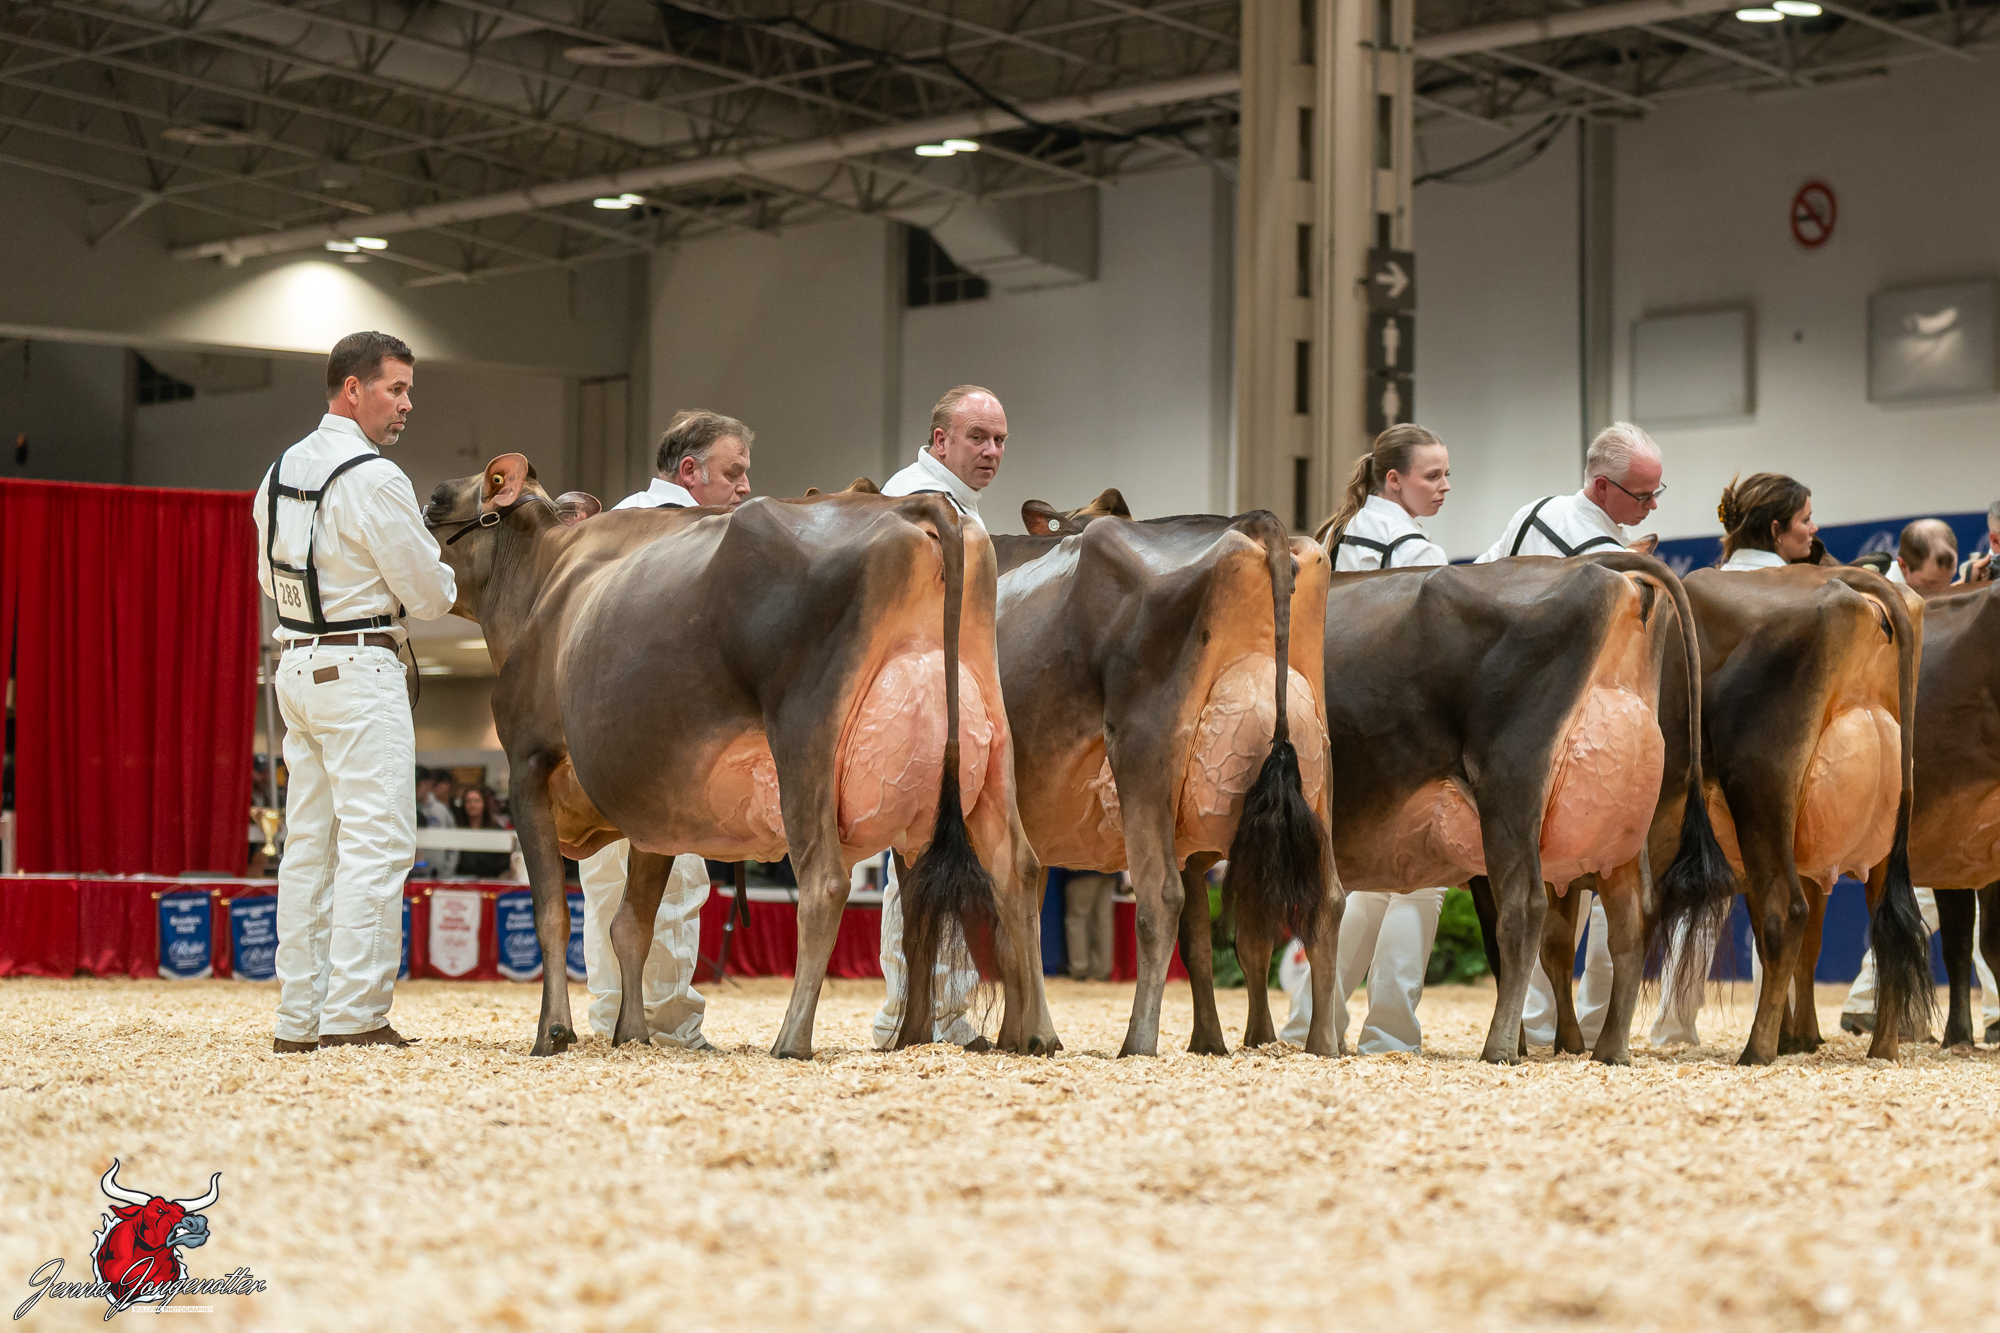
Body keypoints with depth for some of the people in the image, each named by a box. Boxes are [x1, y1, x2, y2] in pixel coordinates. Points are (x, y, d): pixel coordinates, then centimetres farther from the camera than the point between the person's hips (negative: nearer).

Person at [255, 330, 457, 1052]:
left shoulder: (280, 471, 11)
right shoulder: (374, 479, -14)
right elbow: (432, 594, -9)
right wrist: (448, 572, 12)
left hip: (296, 663, 9)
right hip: (361, 670, -9)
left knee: (309, 842, 11)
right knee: (375, 840, -7)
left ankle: (298, 1018, 13)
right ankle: (353, 1014, -10)